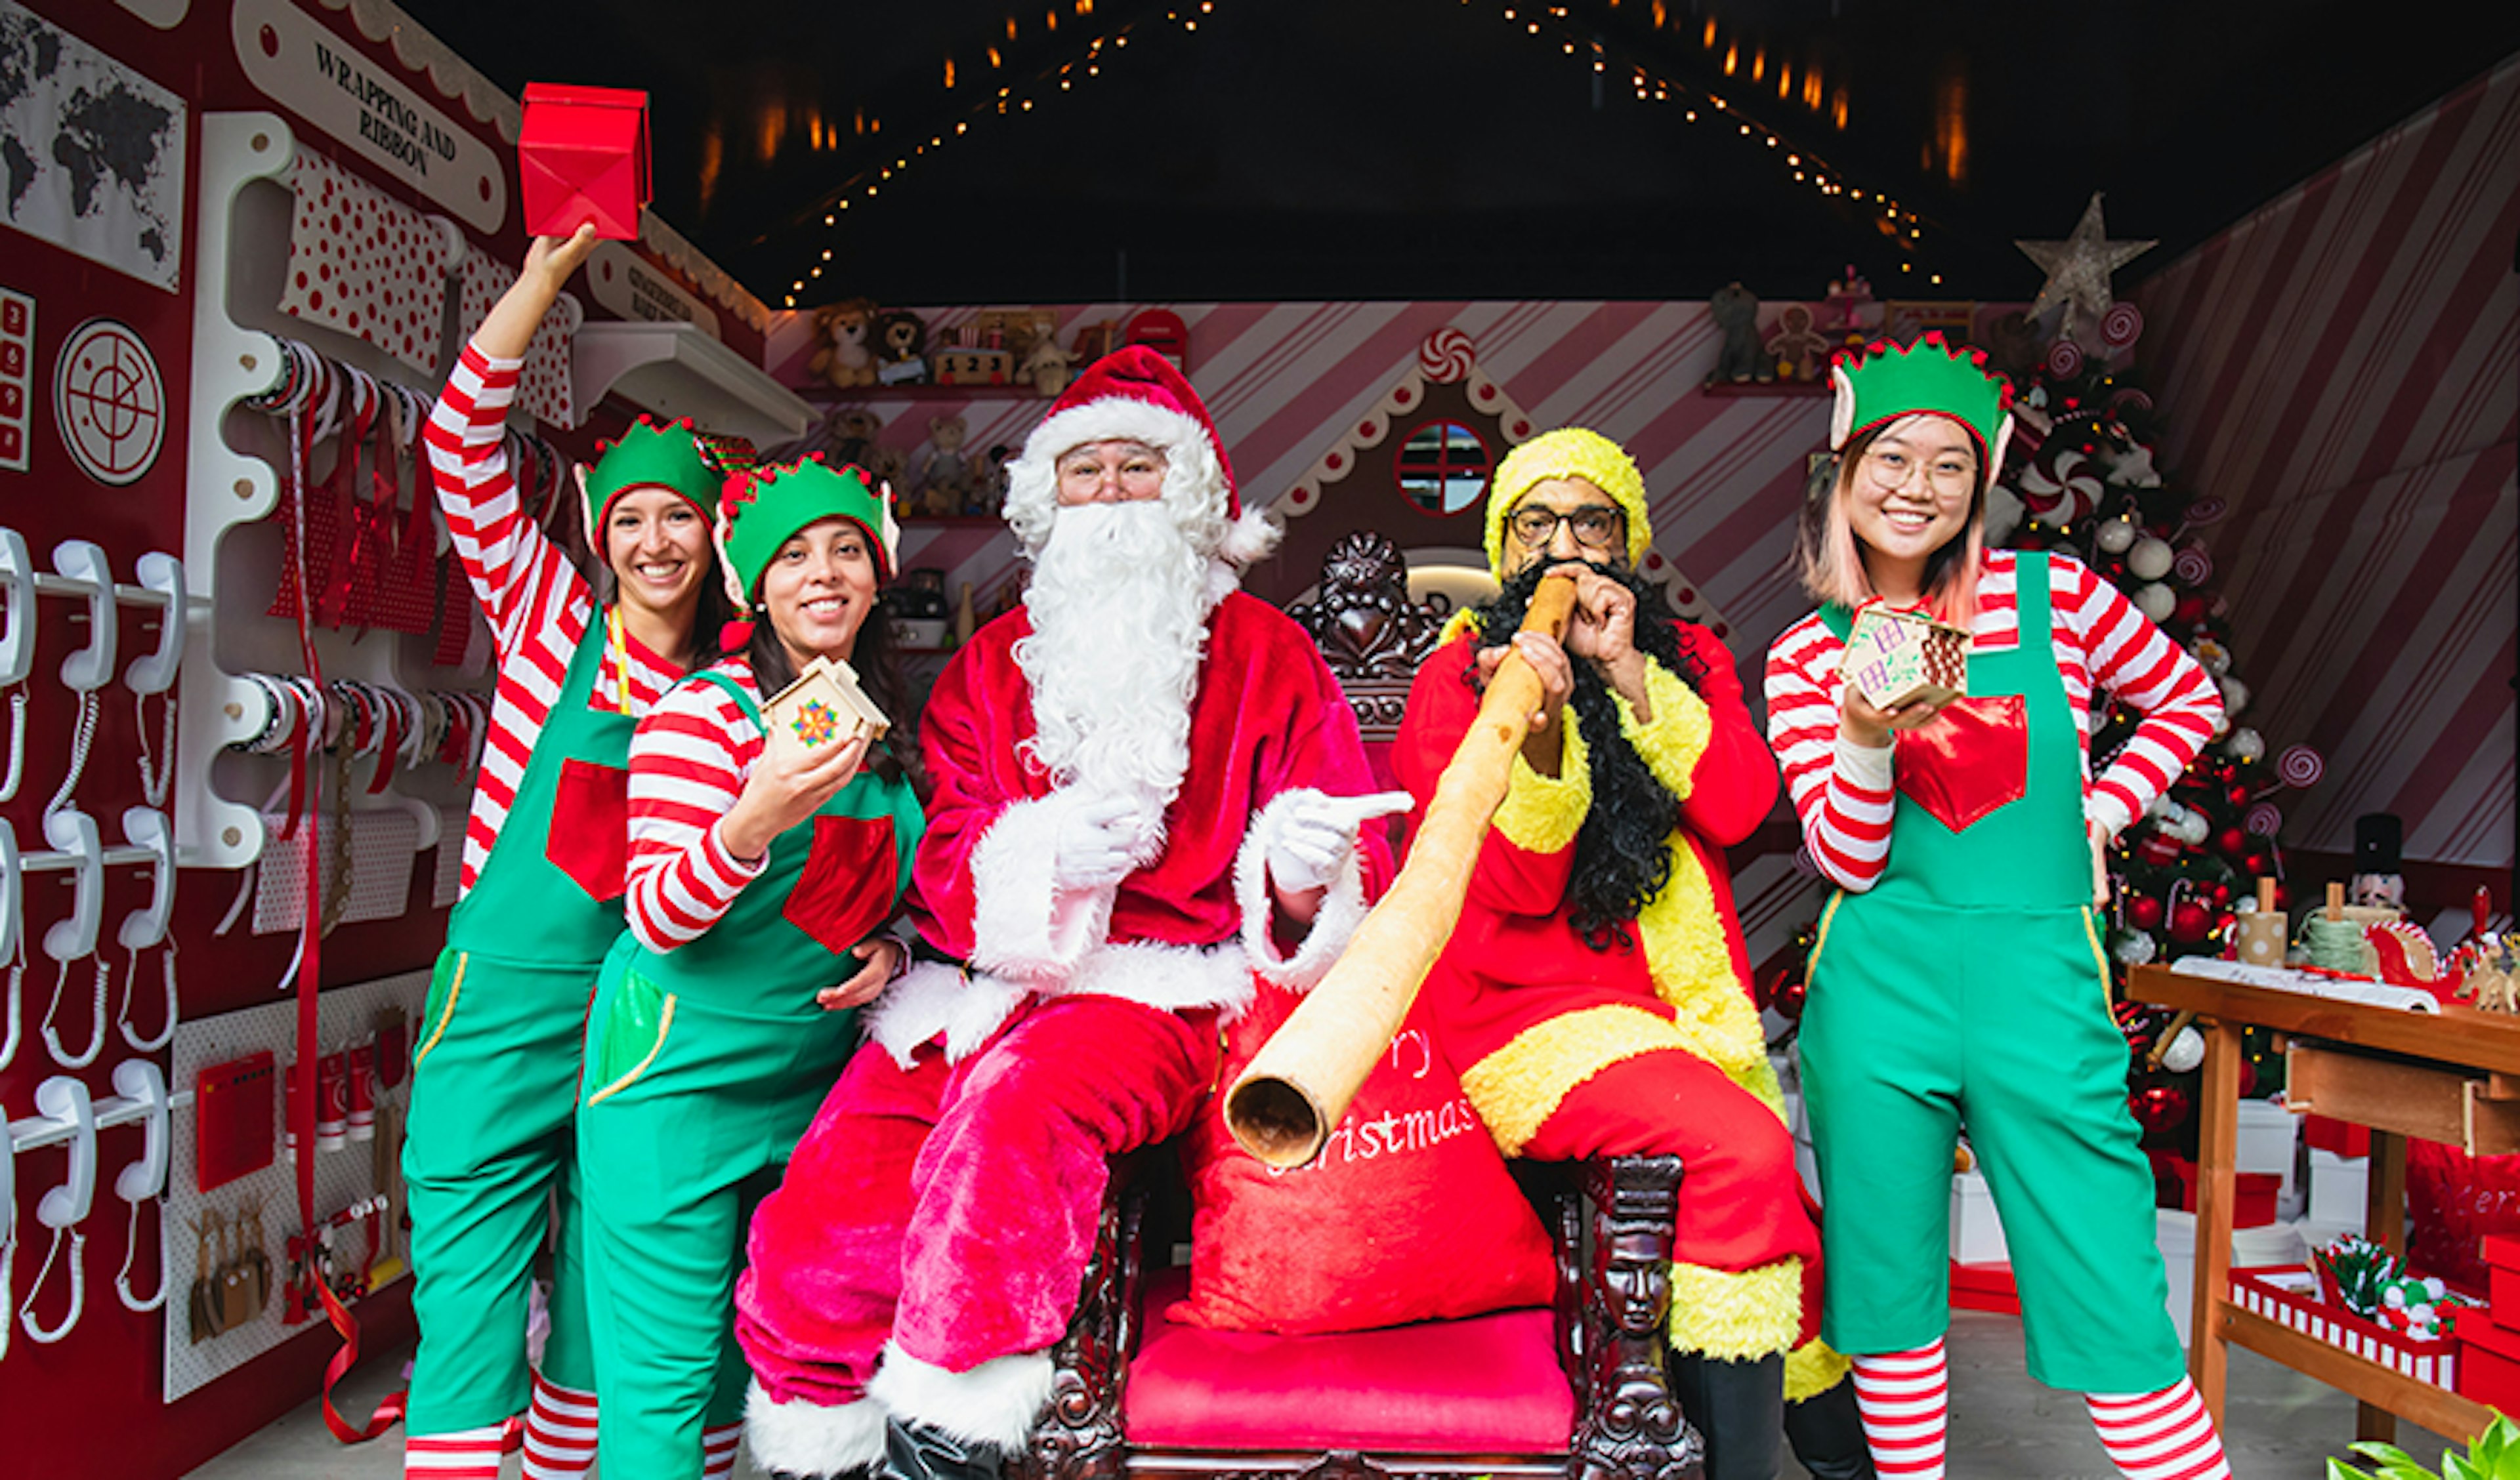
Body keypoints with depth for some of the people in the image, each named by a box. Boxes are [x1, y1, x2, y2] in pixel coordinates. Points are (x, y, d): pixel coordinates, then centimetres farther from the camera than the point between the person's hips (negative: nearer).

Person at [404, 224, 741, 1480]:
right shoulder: (551, 618, 2)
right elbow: (463, 445, -5)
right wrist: (548, 270, -9)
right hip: (509, 1000, -2)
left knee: (604, 1309, 13)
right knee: (469, 1310, -2)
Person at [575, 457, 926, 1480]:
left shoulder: (887, 735, 8)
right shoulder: (703, 713, -12)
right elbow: (656, 919, -18)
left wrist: (891, 948, -1)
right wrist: (756, 819, -34)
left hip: (811, 1080, 6)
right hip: (679, 1076, -6)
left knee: (748, 1357, 17)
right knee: (663, 1371, -1)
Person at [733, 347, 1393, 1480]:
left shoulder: (1263, 652, 10)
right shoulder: (991, 664, 18)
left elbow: (1349, 878, 6)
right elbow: (940, 864, 9)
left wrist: (1302, 879, -19)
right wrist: (1041, 855, -13)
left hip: (1164, 985, -3)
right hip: (985, 983, 3)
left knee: (1017, 1097, -35)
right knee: (814, 1231, -18)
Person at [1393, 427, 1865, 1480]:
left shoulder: (1686, 657, 14)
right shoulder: (1455, 676, 2)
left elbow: (1738, 807, -5)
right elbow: (1518, 885, -10)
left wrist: (1628, 669, -11)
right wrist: (1539, 725, -26)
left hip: (1695, 1011, 5)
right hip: (1541, 1018, -5)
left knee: (1788, 1226, -1)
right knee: (1742, 1147, -27)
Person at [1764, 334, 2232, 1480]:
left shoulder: (2054, 598, 3)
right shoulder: (1807, 657, 3)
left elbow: (2190, 701, 20)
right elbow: (1848, 862, -2)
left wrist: (2101, 808, 7)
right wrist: (1866, 739, -18)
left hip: (2043, 980, 0)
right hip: (1879, 993, 1)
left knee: (2114, 1308, 0)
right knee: (1886, 1293, 10)